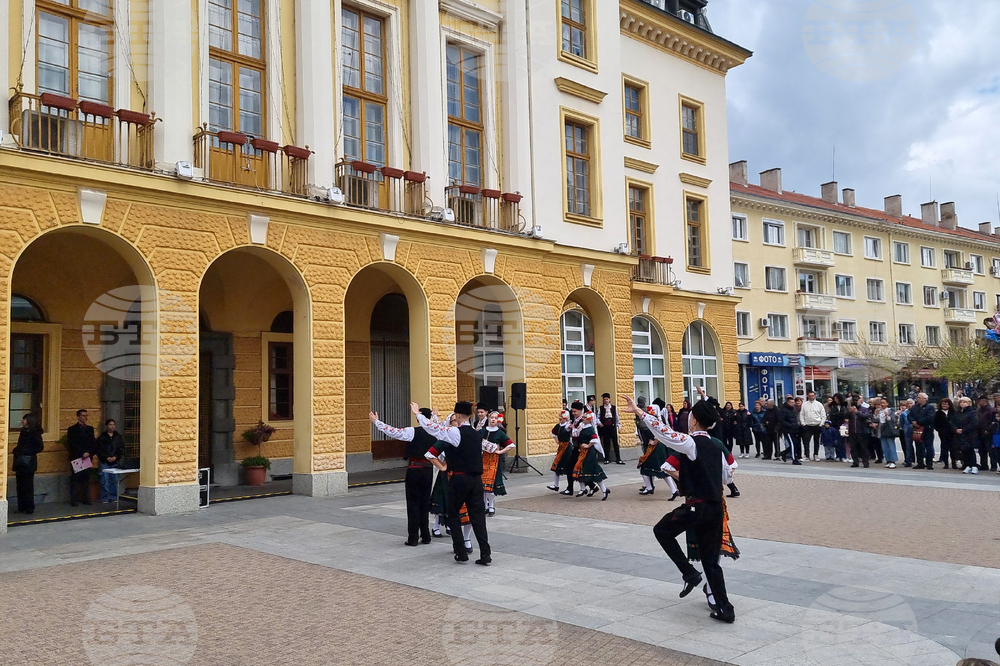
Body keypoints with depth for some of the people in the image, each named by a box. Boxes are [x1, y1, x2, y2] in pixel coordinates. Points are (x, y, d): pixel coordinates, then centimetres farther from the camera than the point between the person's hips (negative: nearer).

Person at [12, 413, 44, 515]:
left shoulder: (34, 433, -11)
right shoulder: (23, 431, 12)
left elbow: (40, 447, -15)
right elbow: (20, 446, 20)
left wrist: (28, 452, -16)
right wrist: (16, 450, 1)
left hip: (28, 462, -8)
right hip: (20, 462, 8)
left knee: (27, 486, -2)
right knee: (20, 485, 10)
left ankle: (29, 508, 5)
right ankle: (21, 507, 17)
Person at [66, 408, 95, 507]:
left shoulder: (90, 429, 15)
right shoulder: (72, 429, 0)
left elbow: (93, 443, 11)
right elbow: (72, 445, -8)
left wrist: (88, 453, -6)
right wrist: (82, 453, -14)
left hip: (87, 457, 4)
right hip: (76, 458, -4)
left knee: (86, 479, 4)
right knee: (74, 479, -2)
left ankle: (86, 499, 7)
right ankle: (73, 500, 0)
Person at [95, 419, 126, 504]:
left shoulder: (118, 436, 8)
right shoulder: (102, 437, 0)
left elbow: (121, 448, 7)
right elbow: (98, 449, -3)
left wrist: (115, 457, -6)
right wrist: (107, 458, -9)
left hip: (115, 462, 3)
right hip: (104, 462, -3)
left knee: (114, 480, 4)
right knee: (105, 481, -3)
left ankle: (113, 497, 13)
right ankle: (105, 498, 5)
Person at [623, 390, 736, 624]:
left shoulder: (690, 443, -11)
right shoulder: (716, 447, 11)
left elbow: (662, 431, -17)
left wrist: (637, 411, -12)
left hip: (696, 506, -7)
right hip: (716, 508, 7)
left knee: (662, 531, 16)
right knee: (711, 560, 14)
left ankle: (689, 573, 8)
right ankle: (725, 609, 12)